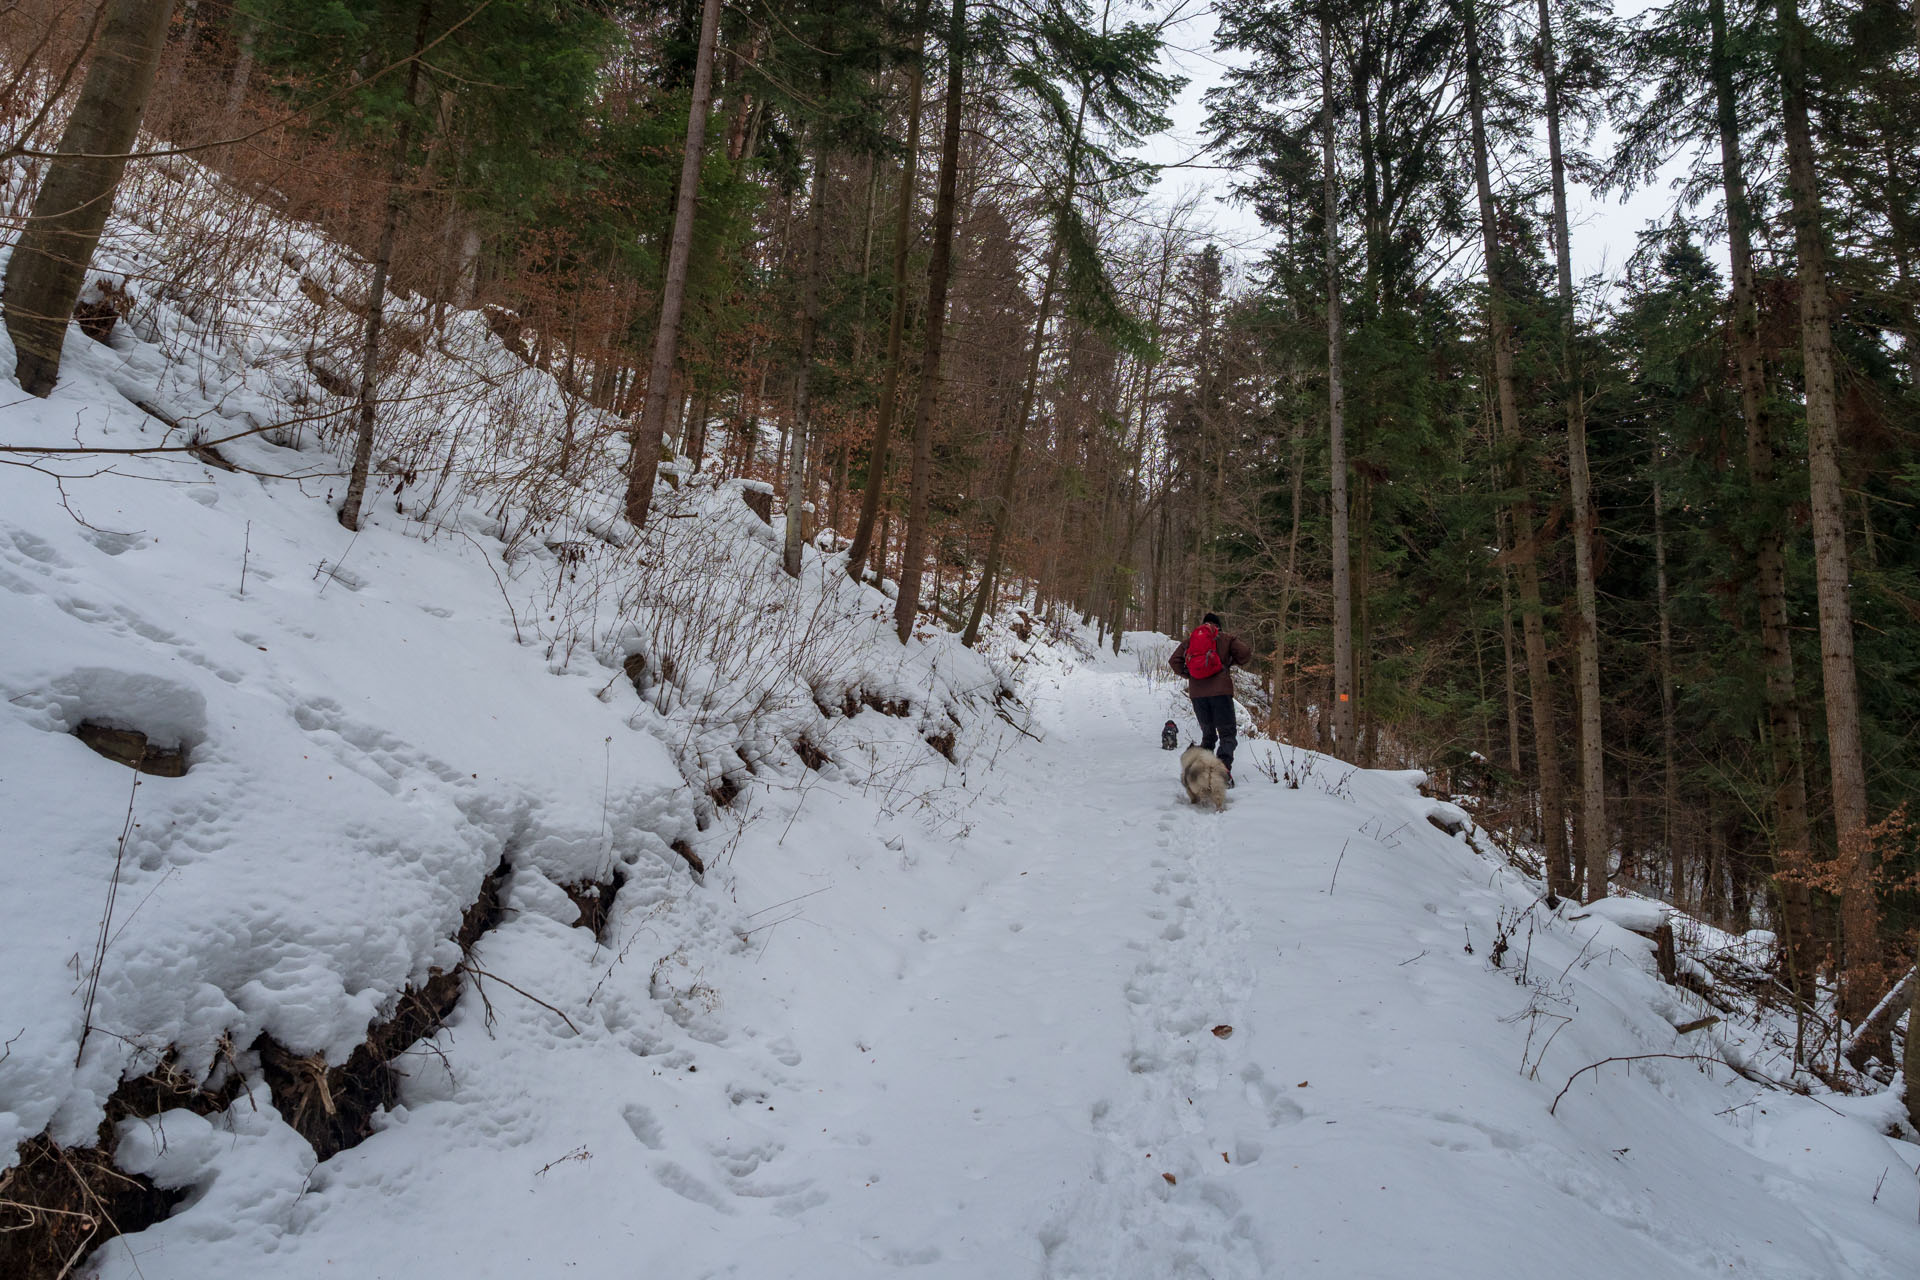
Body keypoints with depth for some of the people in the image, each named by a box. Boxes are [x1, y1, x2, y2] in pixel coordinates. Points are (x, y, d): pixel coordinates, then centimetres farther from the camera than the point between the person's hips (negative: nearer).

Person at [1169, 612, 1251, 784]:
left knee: (1207, 734, 16)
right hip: (1220, 691, -3)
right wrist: (1231, 663, 16)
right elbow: (1246, 655, -1)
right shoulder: (1226, 638, 7)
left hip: (1197, 693, 3)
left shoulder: (1189, 640, 14)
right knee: (1228, 733, -2)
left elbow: (1174, 661, 6)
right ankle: (1224, 768, -23)